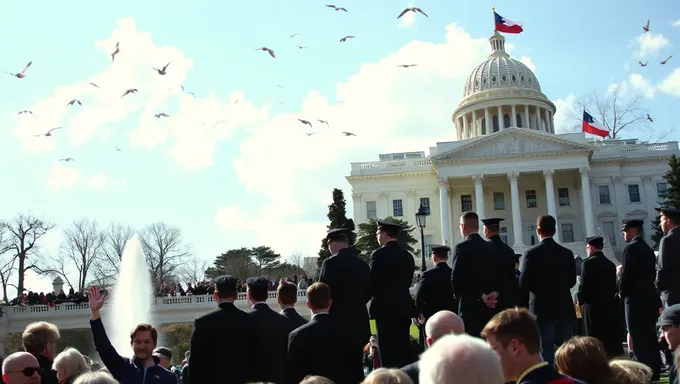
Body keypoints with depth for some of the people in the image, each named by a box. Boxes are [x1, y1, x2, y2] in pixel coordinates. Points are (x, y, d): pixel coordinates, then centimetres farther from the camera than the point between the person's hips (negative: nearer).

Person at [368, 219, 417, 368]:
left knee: (388, 351, -2)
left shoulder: (379, 254, -10)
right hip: (405, 308, 6)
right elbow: (408, 281, 13)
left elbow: (372, 282, -10)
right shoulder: (407, 255, 10)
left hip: (385, 308, -6)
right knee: (404, 350, 12)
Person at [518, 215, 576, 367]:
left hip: (542, 310, -3)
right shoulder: (567, 253, 4)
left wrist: (522, 311, -3)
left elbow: (524, 285, -10)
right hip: (565, 310, 4)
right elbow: (572, 281, 12)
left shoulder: (531, 253, -8)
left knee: (546, 353, -2)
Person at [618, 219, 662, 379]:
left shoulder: (631, 247, -10)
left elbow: (627, 273, -17)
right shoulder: (648, 248, 16)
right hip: (650, 297, 9)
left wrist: (622, 292, -3)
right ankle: (654, 371, 13)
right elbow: (652, 273, 17)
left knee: (638, 338, -6)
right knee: (649, 336, 10)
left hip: (636, 298, -9)